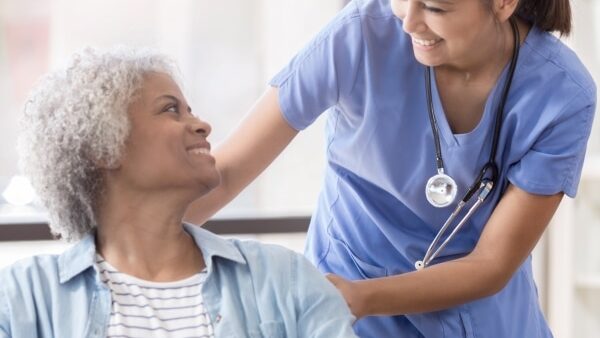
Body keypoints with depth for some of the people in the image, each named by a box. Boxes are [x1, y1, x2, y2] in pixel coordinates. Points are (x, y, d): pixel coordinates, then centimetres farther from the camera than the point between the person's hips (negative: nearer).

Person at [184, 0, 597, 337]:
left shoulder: (562, 94, -21)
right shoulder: (361, 34, -23)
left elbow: (493, 264, -17)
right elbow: (227, 171, -19)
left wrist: (360, 298, -30)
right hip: (345, 292, -1)